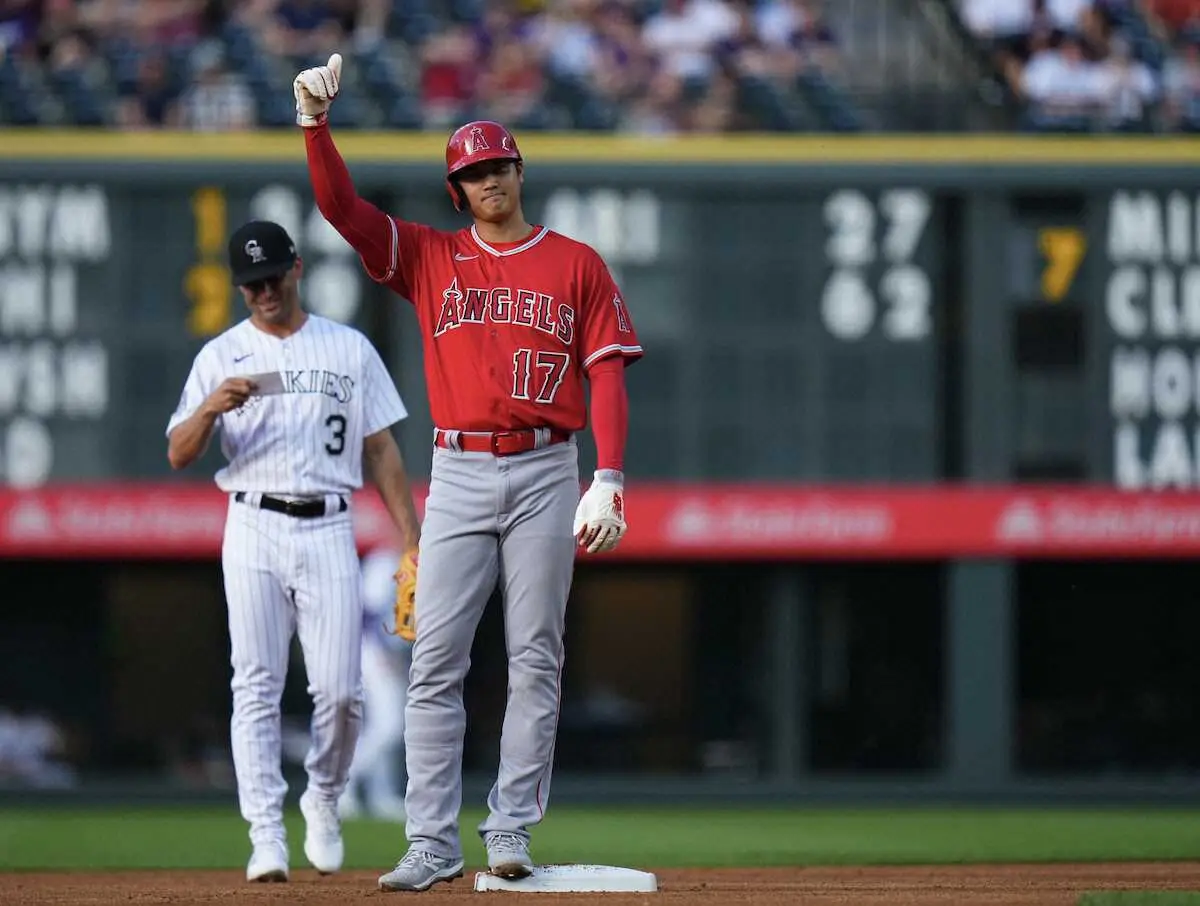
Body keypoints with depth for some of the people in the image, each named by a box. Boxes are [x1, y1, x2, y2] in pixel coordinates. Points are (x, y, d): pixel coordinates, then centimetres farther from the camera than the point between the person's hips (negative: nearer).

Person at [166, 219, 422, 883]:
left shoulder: (350, 350, 11)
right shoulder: (221, 356, 9)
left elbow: (382, 450, 11)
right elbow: (179, 456, 2)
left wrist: (412, 540, 3)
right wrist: (210, 408, -18)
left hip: (328, 531, 0)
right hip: (253, 531, 0)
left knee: (340, 690, -6)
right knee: (257, 689, -7)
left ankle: (323, 801, 20)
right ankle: (266, 837, -8)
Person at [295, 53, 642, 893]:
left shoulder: (577, 264, 7)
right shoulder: (429, 257, 11)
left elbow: (608, 374, 1)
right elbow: (342, 207, 1)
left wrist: (609, 479, -9)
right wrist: (317, 122, -13)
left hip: (546, 474, -1)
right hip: (458, 475, 1)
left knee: (535, 658, -1)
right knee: (436, 660, -5)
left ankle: (512, 832, 2)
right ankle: (433, 844, -4)